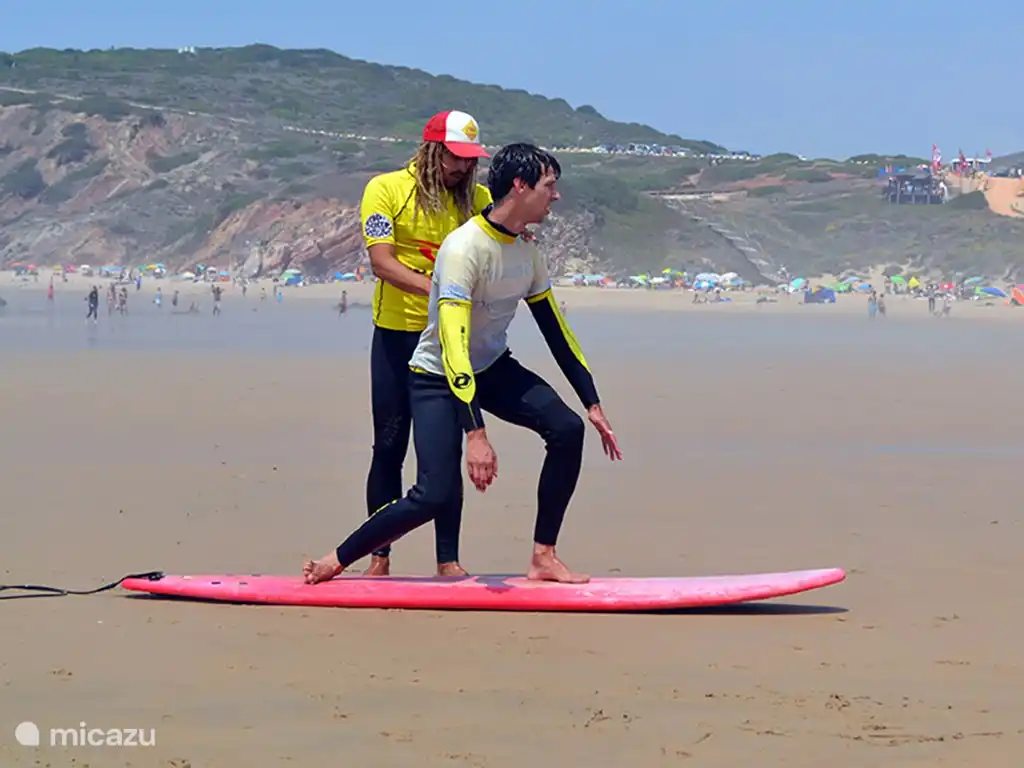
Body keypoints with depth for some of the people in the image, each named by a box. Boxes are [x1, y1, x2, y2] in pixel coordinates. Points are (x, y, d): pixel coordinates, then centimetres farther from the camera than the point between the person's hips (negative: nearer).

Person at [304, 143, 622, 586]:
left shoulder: (528, 254, -2)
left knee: (567, 429, -12)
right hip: (438, 377, -7)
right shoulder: (465, 249, -28)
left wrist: (593, 404, 4)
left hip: (493, 369, 7)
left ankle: (543, 559, -4)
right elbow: (453, 345, -34)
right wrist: (475, 434, -40)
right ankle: (335, 562, -1)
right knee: (436, 494, -20)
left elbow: (557, 333, 7)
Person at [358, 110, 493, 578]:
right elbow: (382, 262, -16)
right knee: (390, 447, 2)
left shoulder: (476, 198, 7)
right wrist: (436, 290, -30)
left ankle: (448, 561, 7)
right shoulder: (386, 190, -5)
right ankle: (379, 558, 9)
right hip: (397, 333, -2)